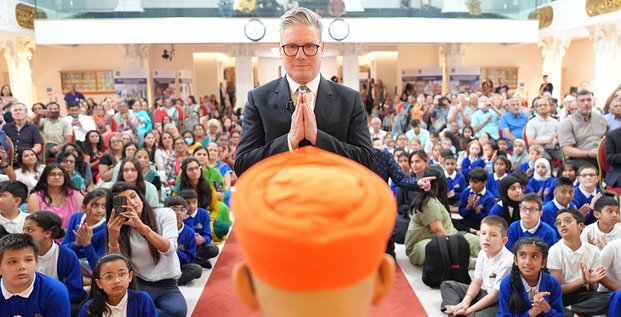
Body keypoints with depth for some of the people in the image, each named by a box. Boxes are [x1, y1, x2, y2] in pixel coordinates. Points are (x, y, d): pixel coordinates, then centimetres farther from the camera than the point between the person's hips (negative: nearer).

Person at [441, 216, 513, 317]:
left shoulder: (507, 262, -26)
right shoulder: (482, 254, -3)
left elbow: (495, 295, -22)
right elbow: (477, 282, 3)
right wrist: (465, 302, -13)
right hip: (485, 293, 8)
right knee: (447, 285, 9)